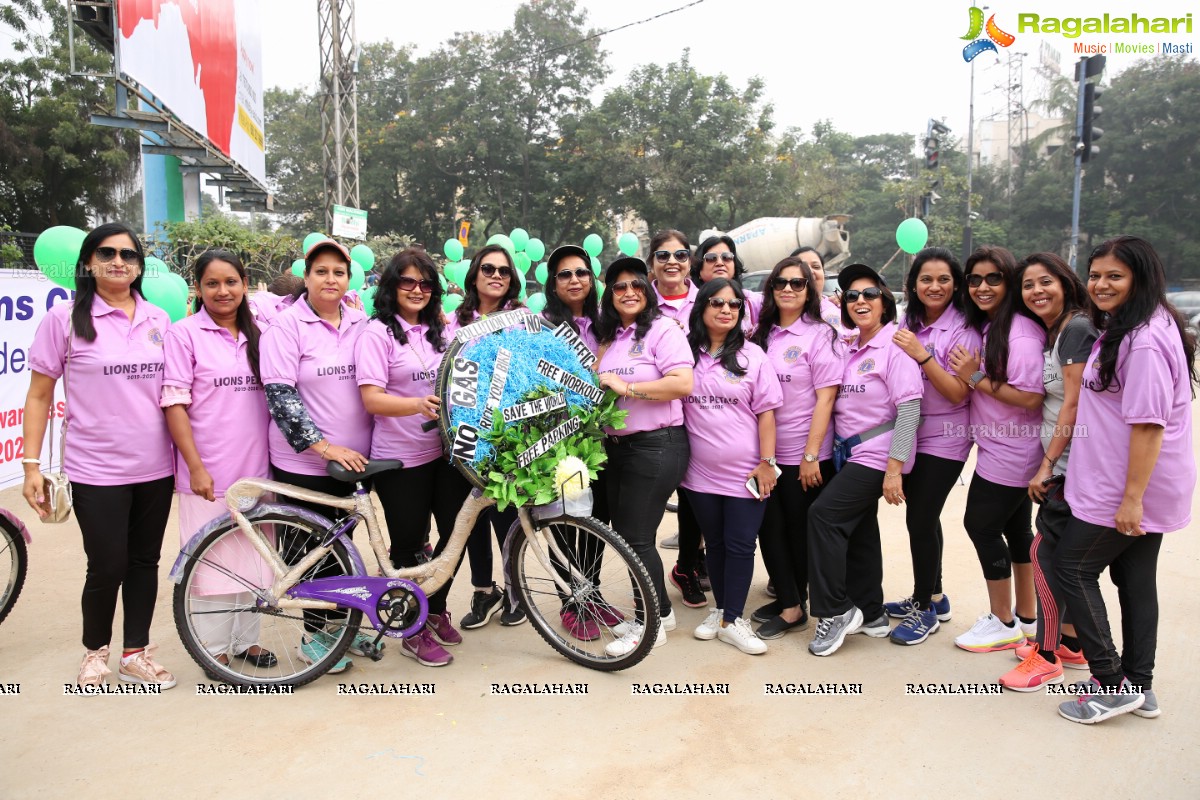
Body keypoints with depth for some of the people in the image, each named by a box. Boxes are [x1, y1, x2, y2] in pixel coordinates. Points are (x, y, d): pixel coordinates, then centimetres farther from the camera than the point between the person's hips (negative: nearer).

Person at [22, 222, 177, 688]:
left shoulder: (158, 320, 6)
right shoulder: (64, 319, -3)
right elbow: (39, 396, -1)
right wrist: (32, 465, -6)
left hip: (155, 468, 3)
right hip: (97, 471, -3)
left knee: (145, 562, 11)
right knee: (108, 566, 2)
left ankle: (136, 654, 27)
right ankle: (95, 651, 28)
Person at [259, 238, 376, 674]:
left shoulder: (360, 323, 7)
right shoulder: (286, 326, -8)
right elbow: (280, 395, -15)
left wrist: (363, 445, 13)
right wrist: (324, 446, -21)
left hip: (353, 458, 5)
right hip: (303, 463, -5)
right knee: (311, 549, 5)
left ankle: (339, 623, 31)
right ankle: (313, 635, 21)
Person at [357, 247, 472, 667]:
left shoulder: (440, 331, 12)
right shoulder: (378, 333, -7)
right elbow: (372, 399, -16)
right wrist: (420, 405, -31)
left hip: (446, 449, 6)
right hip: (401, 458, -5)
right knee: (409, 546, 5)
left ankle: (435, 610, 32)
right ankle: (413, 632, 23)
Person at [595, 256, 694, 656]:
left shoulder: (663, 329, -9)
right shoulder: (609, 336, 15)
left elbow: (683, 383, -22)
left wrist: (627, 387, -21)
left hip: (656, 447, -8)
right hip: (617, 446, 9)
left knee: (636, 536, -5)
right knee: (622, 531, 13)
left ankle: (650, 623, 13)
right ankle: (660, 611, 29)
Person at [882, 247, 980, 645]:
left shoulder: (963, 329, -11)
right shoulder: (908, 324, 5)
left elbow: (958, 393, -17)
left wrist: (921, 354, -24)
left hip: (944, 438, -6)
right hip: (910, 433, 6)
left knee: (920, 519, -5)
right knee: (921, 516, 14)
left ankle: (925, 609, 12)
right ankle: (932, 597, 30)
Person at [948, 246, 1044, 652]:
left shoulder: (1021, 332, -19)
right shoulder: (985, 326, 10)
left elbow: (1030, 397, -27)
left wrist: (976, 378, -21)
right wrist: (970, 374, -1)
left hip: (1010, 453, -9)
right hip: (998, 448, 9)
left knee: (982, 525, -1)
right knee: (1015, 528, 17)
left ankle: (1003, 623, 16)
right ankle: (1027, 618, 31)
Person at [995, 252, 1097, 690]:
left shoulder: (1077, 329, -15)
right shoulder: (1050, 333, 13)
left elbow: (1074, 404, -18)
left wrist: (1046, 466, -16)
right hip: (1062, 463, 9)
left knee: (1044, 552, -4)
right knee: (1062, 554, 14)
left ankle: (1047, 657, 8)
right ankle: (1070, 644, 27)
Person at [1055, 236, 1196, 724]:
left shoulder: (1145, 340, -22)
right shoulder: (1123, 330, 11)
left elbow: (1148, 423, -25)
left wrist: (1131, 498, -25)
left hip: (1131, 488, -10)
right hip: (1143, 487, 10)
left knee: (1073, 569, 0)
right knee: (1135, 577, 15)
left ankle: (1111, 683, 8)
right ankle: (1139, 687, 25)